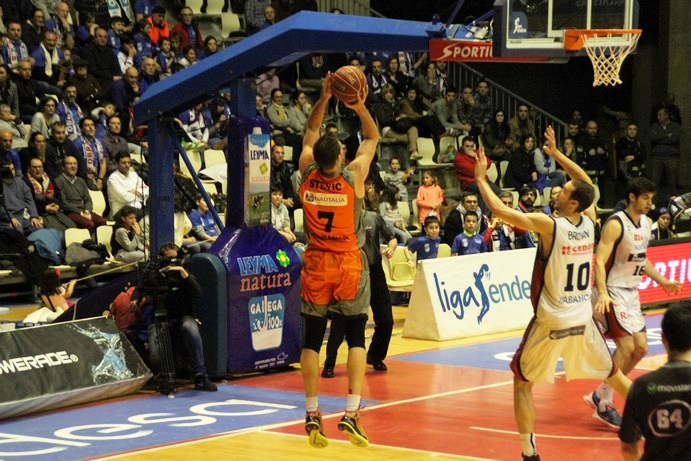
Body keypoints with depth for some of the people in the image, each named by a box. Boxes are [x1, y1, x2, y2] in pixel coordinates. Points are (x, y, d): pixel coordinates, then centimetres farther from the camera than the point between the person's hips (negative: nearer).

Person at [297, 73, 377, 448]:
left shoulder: (307, 174, -7)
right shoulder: (353, 176, -14)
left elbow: (310, 133, 10)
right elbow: (373, 137, 1)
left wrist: (324, 99, 5)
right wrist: (360, 107, -8)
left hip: (316, 265, 2)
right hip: (350, 266, -2)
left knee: (312, 340, 8)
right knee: (356, 339, 5)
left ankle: (312, 415, 7)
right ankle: (351, 414, -6)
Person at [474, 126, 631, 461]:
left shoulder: (549, 225, -17)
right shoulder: (589, 221, -1)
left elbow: (498, 209, -19)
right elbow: (587, 185, 19)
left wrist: (481, 178, -5)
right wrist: (556, 154, 22)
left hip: (551, 322, -5)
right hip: (583, 319, 5)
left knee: (522, 381, 9)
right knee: (614, 375, 22)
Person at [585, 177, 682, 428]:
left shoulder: (646, 223, 8)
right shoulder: (616, 224, -18)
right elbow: (600, 261, -24)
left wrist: (663, 282, 22)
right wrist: (602, 293, -36)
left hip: (631, 293, 9)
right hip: (612, 293, -9)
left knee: (640, 348, 8)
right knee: (626, 346, -14)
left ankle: (600, 395, 18)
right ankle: (604, 405, -3)